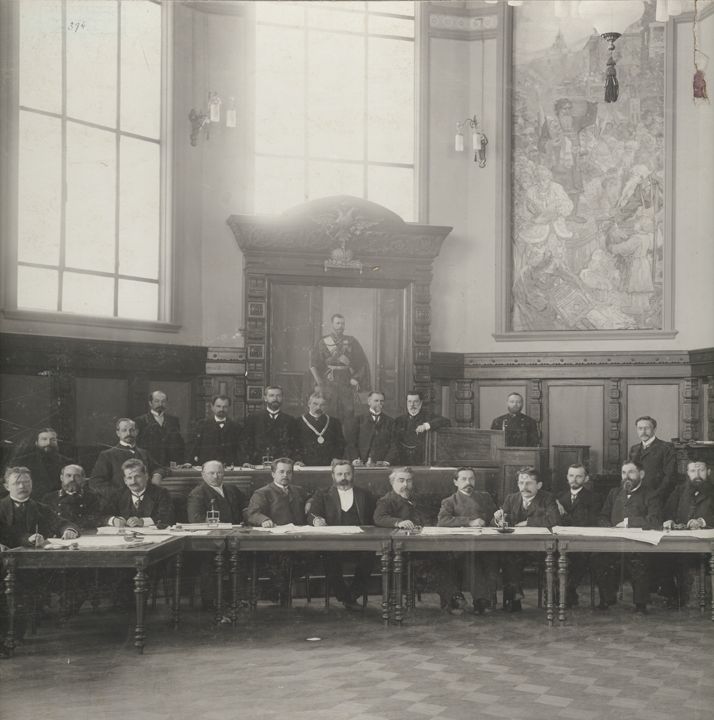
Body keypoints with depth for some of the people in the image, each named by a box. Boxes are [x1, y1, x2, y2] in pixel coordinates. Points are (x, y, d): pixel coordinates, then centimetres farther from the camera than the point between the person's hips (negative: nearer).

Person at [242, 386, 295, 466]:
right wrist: (247, 462, -7)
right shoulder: (253, 418, 11)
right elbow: (248, 444, 6)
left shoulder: (289, 420, 13)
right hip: (258, 465, -1)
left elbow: (293, 445, 8)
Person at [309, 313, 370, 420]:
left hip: (348, 383, 1)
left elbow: (363, 362, 10)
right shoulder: (323, 343, 6)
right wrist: (320, 382, -2)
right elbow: (313, 365, 7)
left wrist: (356, 378, 0)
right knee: (331, 413, -3)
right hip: (329, 382, -1)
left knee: (348, 411, -6)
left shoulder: (351, 341, 8)